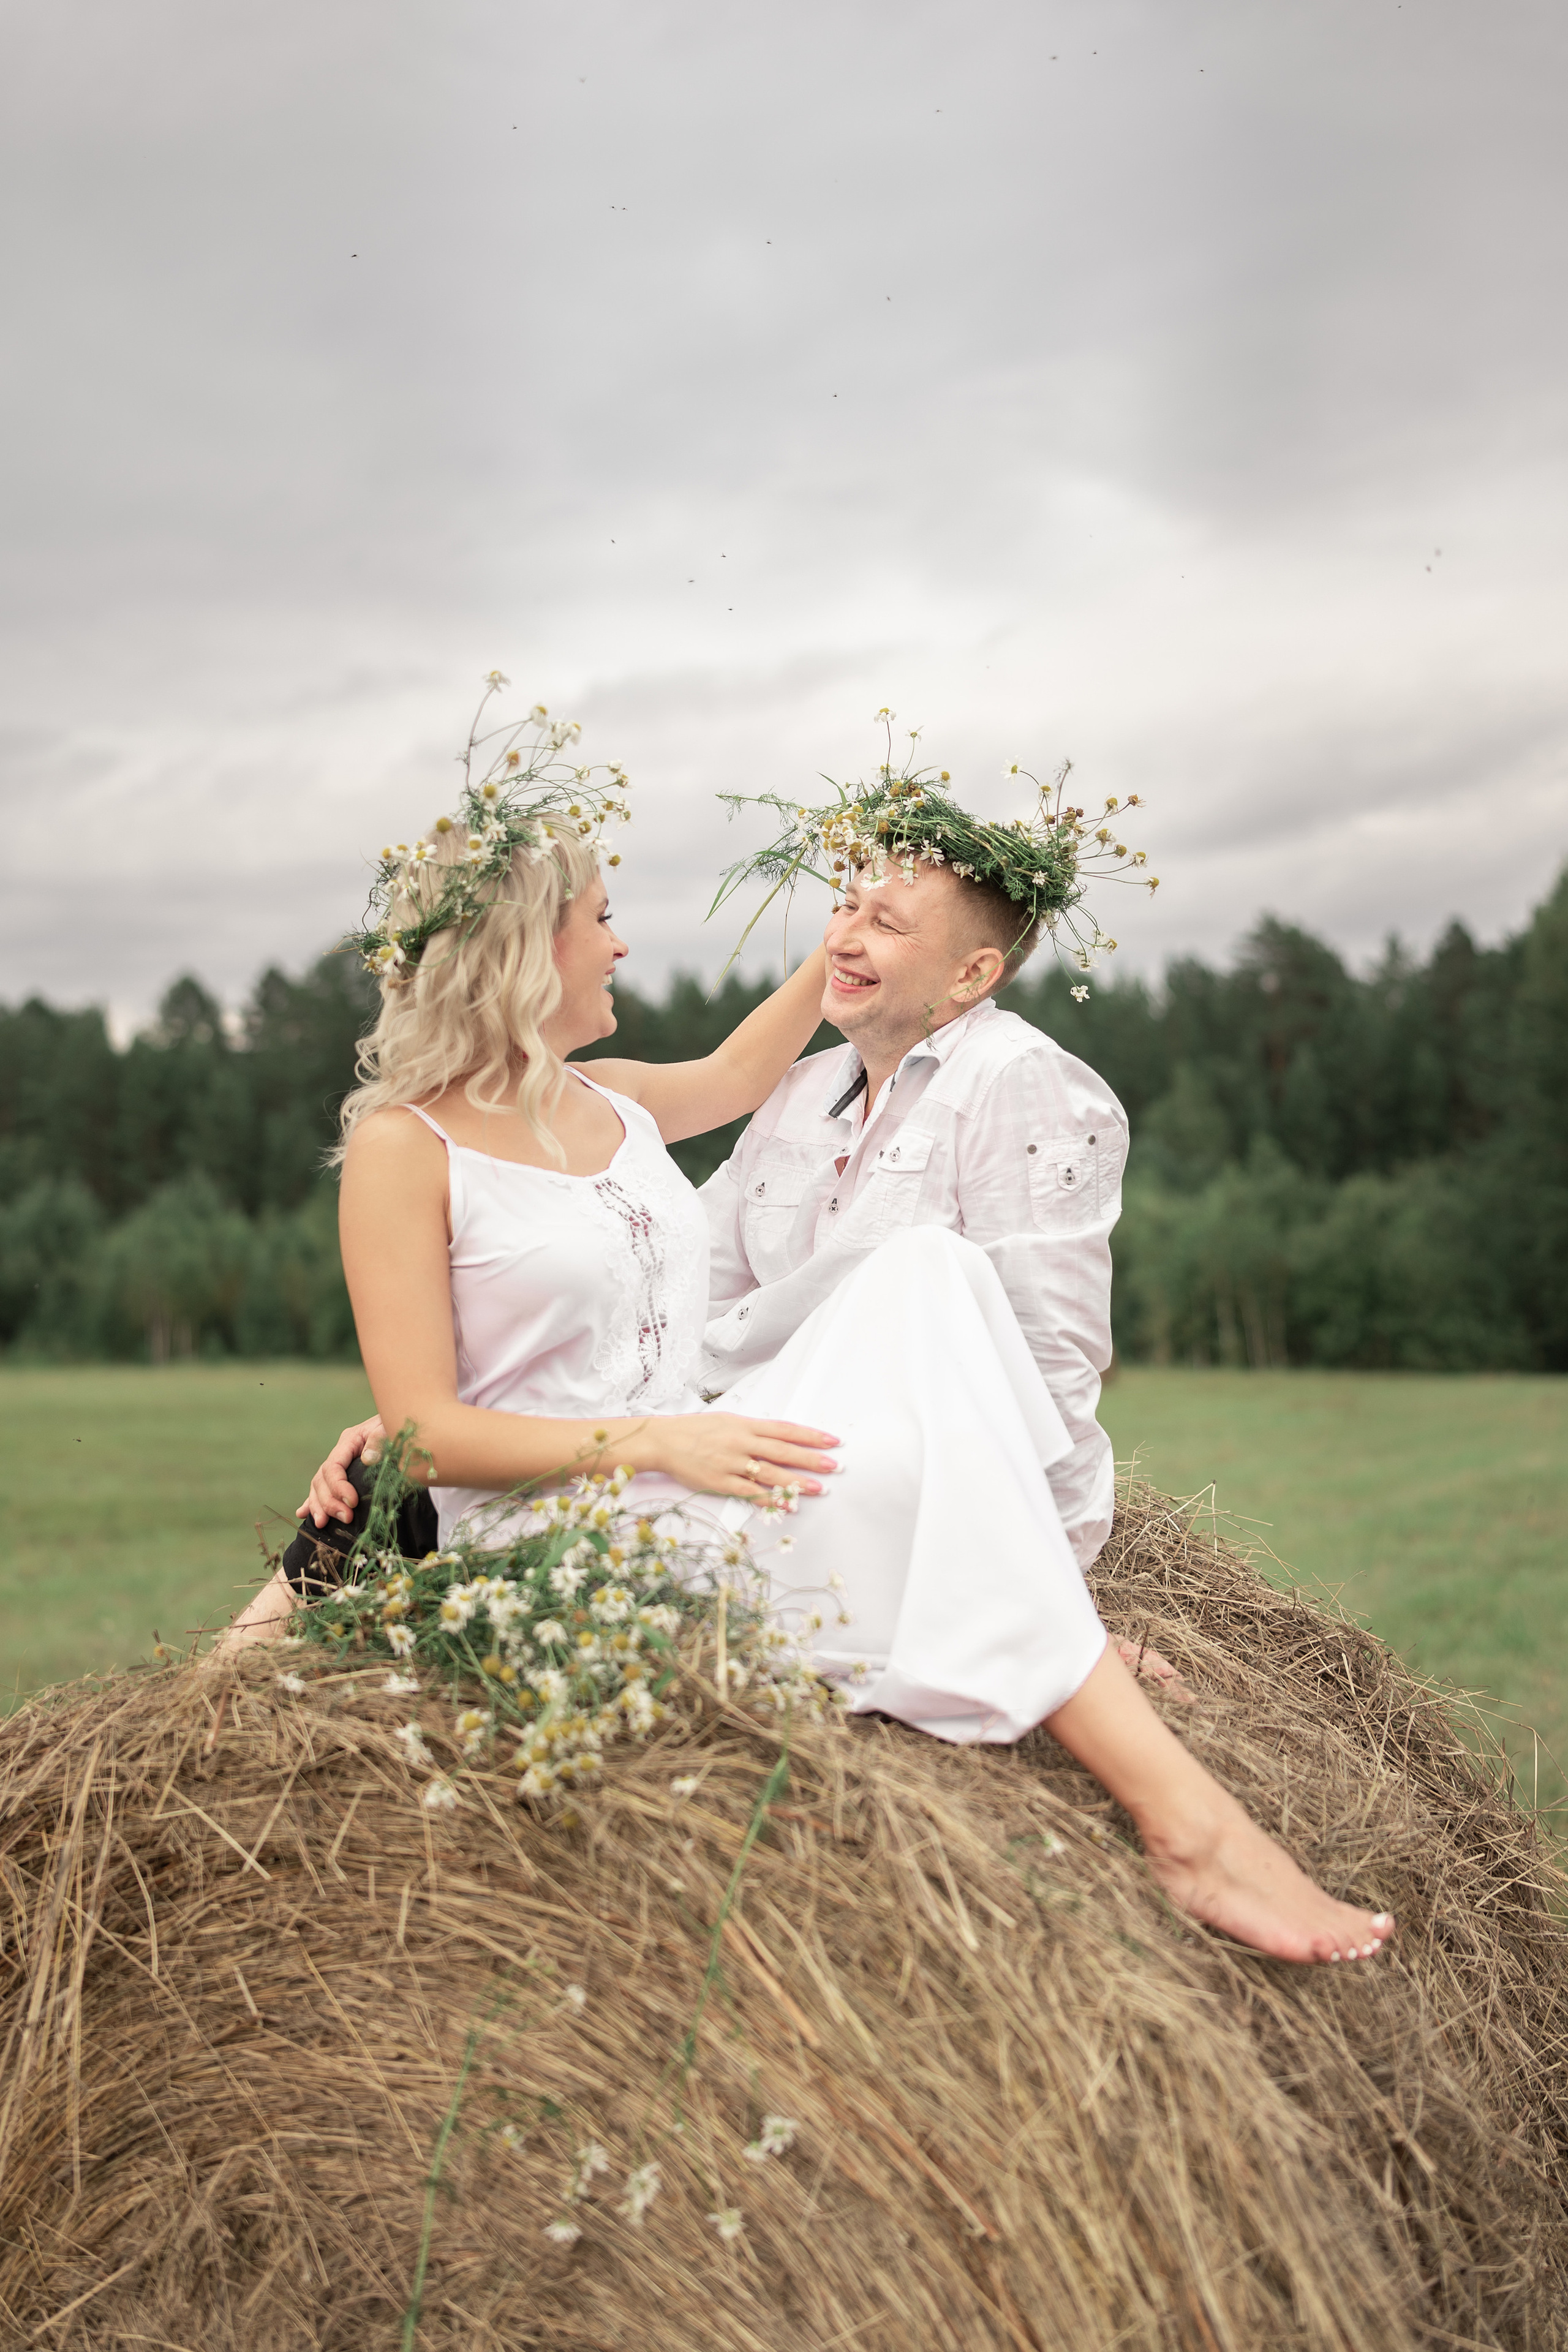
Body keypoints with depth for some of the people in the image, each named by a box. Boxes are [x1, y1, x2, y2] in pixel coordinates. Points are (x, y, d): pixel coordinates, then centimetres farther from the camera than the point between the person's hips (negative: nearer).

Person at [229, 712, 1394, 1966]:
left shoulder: (611, 1103, 16)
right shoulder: (404, 1143, -6)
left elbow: (735, 1072, 39)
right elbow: (428, 1428, -13)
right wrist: (655, 1440, -23)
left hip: (688, 1469, 8)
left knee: (927, 1263, -10)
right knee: (898, 1459, -28)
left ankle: (1056, 1638, -14)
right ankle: (1182, 1815, -27)